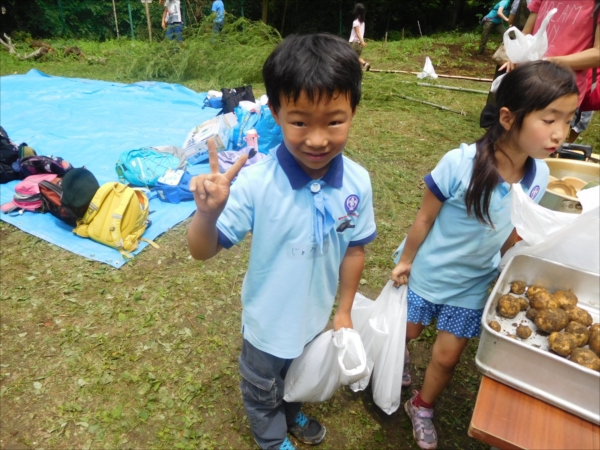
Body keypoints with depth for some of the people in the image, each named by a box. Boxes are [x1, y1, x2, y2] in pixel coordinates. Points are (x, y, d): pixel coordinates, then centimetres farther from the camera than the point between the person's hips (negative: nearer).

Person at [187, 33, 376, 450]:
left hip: (317, 317, 3)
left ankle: (293, 413, 70)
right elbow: (204, 251, -27)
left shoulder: (357, 182, -20)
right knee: (263, 391, 28)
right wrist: (207, 213, -49)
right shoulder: (255, 182, -32)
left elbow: (354, 248, -7)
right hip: (268, 322, -3)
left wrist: (344, 310, 2)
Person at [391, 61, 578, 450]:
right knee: (407, 331, 22)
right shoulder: (460, 163, -30)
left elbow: (510, 235, -1)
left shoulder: (539, 175, -15)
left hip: (474, 283, 4)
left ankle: (422, 407, 44)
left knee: (448, 357, 16)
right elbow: (425, 218, -17)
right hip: (428, 272, -3)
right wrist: (405, 261, -7)